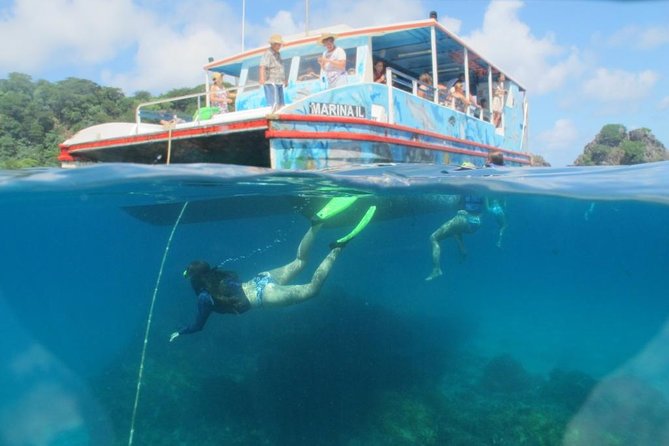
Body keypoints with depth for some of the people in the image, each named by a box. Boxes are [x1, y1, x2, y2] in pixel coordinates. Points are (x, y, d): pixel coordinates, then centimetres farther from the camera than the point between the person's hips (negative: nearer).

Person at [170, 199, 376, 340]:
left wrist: (179, 332, 19)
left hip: (264, 295, -7)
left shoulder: (205, 298, -10)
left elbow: (198, 326, 1)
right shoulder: (217, 276, 10)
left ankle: (337, 249, -16)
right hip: (260, 281, 7)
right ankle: (317, 222, -1)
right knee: (300, 261, 18)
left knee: (311, 289, -3)